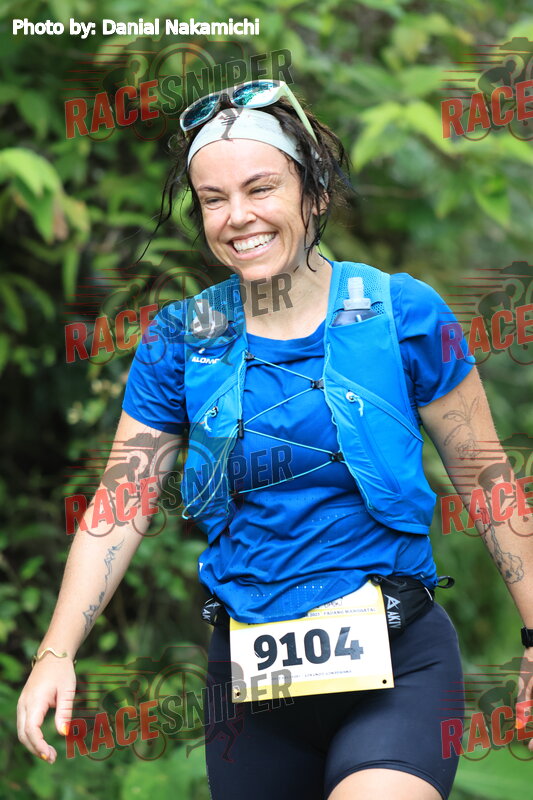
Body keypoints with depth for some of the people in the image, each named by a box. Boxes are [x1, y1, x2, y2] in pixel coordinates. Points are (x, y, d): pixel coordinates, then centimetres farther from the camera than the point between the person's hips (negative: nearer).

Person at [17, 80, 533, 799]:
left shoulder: (403, 313, -4)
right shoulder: (180, 339, 2)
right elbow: (121, 506, 1)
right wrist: (56, 653, -10)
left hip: (398, 663, -3)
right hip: (248, 668, 4)